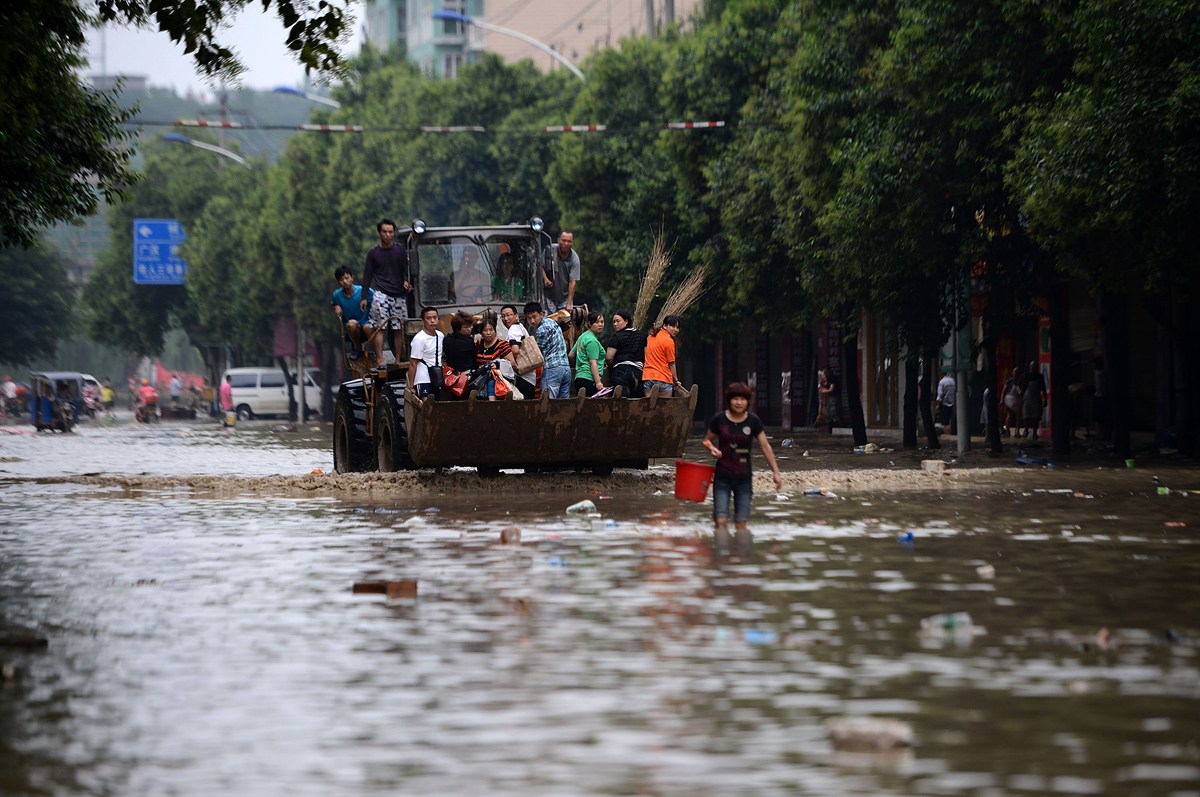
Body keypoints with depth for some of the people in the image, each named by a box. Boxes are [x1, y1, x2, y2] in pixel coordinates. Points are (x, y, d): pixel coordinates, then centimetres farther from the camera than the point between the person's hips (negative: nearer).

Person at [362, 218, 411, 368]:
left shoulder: (400, 249, 8)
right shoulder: (373, 253, 7)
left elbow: (405, 268, 11)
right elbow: (367, 275, 10)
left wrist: (406, 282, -11)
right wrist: (364, 297, 6)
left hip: (399, 294, 2)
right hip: (381, 293, -2)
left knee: (399, 330, 3)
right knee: (380, 327, -15)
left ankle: (398, 361, 10)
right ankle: (380, 360, -19)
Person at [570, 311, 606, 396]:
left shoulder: (583, 336, 18)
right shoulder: (592, 341, -10)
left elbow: (571, 355, 26)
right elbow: (593, 363, -16)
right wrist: (598, 382, -19)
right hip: (589, 379, -10)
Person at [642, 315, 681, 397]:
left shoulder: (651, 336, 11)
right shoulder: (669, 341, -10)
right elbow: (671, 364, -5)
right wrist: (676, 380, 6)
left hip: (647, 377, 6)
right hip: (663, 379, -6)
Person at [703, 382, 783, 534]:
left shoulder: (753, 421, -4)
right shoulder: (719, 419, -5)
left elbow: (765, 446, 0)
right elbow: (707, 440, 9)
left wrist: (776, 472, -4)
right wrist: (711, 448, -15)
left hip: (744, 477, 1)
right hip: (722, 477, -1)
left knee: (741, 524, 1)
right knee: (721, 521, -11)